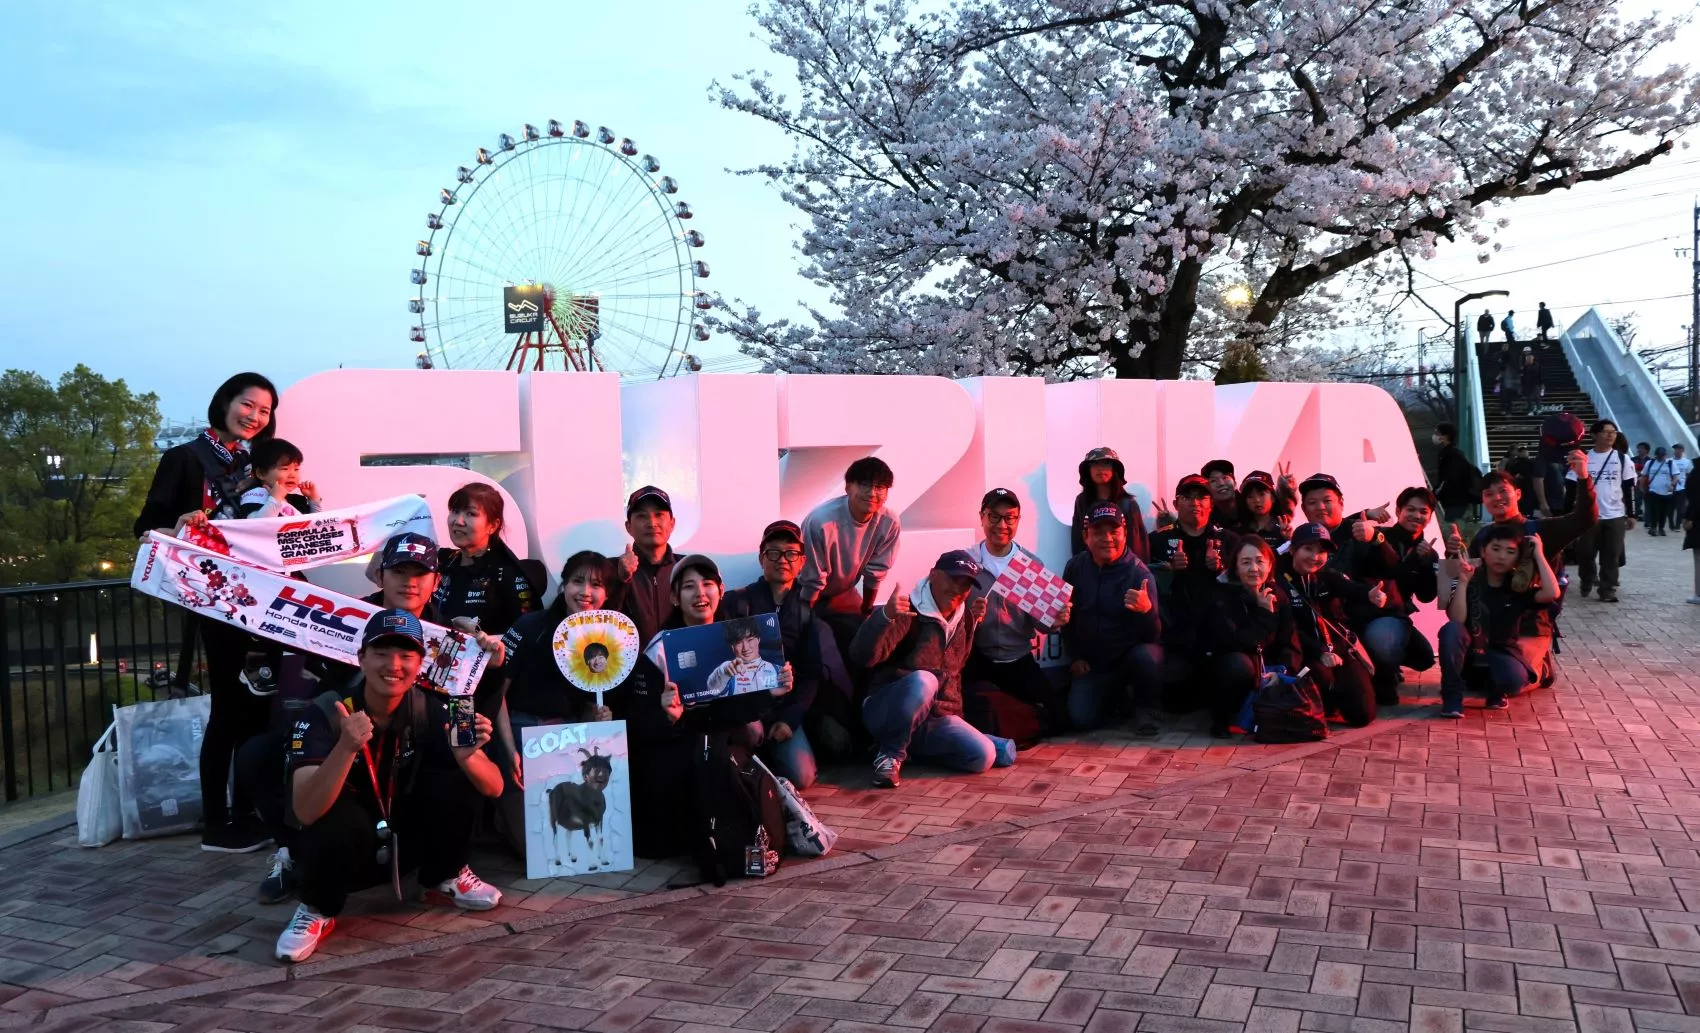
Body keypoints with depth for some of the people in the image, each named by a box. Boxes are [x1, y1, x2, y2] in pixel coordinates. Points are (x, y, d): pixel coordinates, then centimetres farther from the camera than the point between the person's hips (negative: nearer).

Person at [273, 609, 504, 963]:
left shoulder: (431, 710, -13)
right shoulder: (324, 714, -22)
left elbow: (493, 787, -16)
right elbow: (306, 812, -32)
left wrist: (466, 756, -38)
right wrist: (346, 747, -48)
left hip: (402, 841, 3)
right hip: (340, 847, -3)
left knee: (455, 781, -21)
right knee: (344, 820, -35)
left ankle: (445, 877, 5)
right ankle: (318, 910, -5)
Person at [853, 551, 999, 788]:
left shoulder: (963, 618, 11)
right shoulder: (909, 612, -12)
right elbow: (864, 656, -25)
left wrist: (973, 622, 13)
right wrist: (885, 615, -43)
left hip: (938, 719, 6)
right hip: (887, 712, -6)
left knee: (983, 757, -20)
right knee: (922, 680, -38)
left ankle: (915, 745, 6)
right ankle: (889, 755, -19)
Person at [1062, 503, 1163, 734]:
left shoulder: (1140, 573, -18)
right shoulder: (1075, 567, -6)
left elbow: (1153, 636, -21)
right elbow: (1066, 615, 10)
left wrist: (1147, 610, -42)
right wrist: (1075, 657, 5)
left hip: (1132, 652, -3)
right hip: (1092, 661, 3)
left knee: (1147, 657, -37)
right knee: (1081, 717, -14)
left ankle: (1142, 708, -4)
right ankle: (1116, 696, 21)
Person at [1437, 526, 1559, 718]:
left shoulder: (1519, 586, -1)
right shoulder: (1471, 580, -5)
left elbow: (1551, 593, -24)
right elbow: (1456, 621, -19)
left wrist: (1538, 554, -19)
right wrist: (1463, 582, -28)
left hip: (1501, 655, 0)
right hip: (1469, 655, 0)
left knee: (1515, 679, -35)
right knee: (1451, 630, -33)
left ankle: (1495, 691, 5)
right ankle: (1452, 697, -21)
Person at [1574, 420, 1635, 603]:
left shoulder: (1622, 459, 3)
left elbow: (1629, 489, 5)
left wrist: (1631, 515, 2)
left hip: (1615, 516, 0)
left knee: (1611, 556, 1)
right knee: (1585, 553, 7)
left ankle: (1608, 590, 7)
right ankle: (1587, 582, 29)